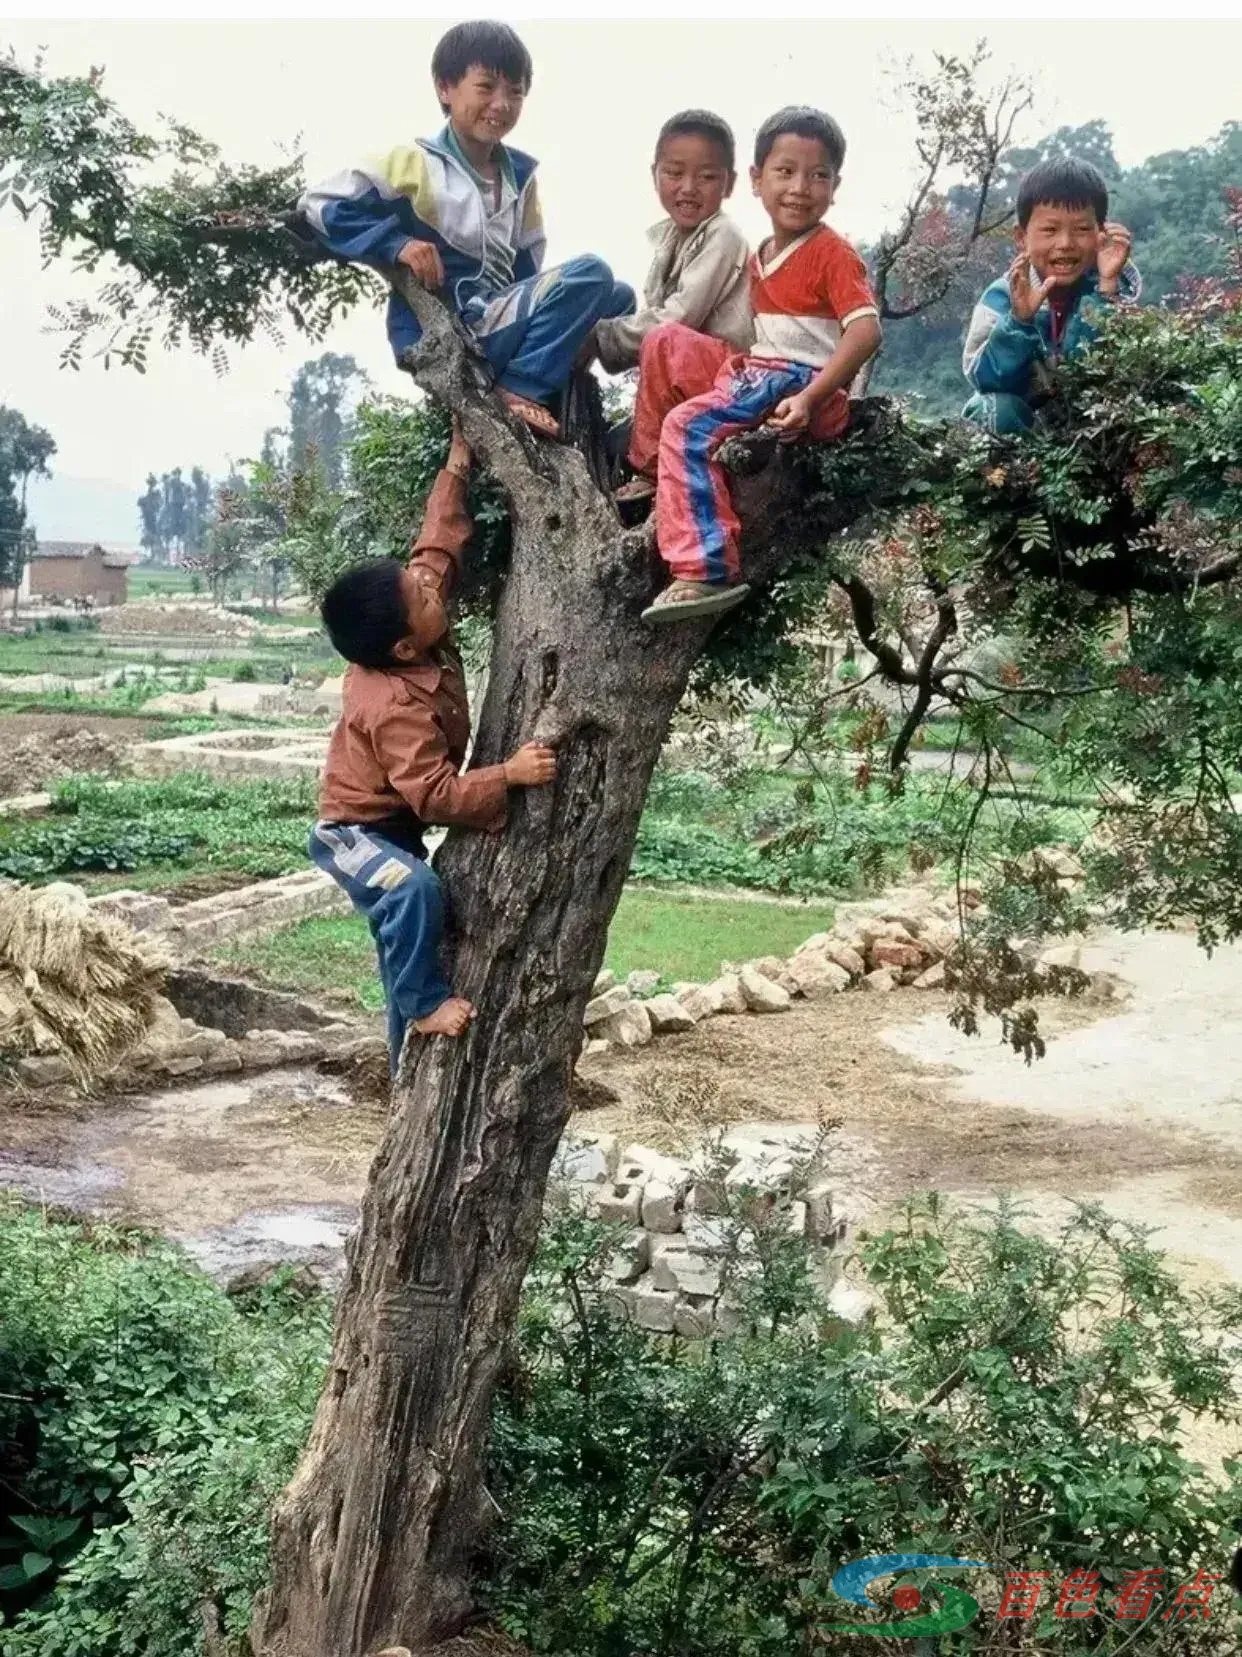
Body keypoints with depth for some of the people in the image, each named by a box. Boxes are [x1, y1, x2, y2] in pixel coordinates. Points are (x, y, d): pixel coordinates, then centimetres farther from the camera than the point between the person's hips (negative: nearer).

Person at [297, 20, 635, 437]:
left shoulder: (519, 174, 18)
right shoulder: (417, 163, -3)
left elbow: (526, 267, 19)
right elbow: (319, 205, -7)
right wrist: (397, 244, -16)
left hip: (503, 323, 8)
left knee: (617, 298, 0)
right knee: (591, 276, -17)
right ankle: (518, 393, -16)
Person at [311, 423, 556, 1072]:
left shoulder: (414, 637, -11)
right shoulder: (397, 709, -35)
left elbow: (439, 544, -3)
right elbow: (438, 795, -35)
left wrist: (459, 463, -7)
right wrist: (510, 775, -39)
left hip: (392, 827, 9)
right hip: (356, 834, -9)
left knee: (407, 931, 16)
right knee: (415, 890, -38)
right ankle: (425, 1003, -20)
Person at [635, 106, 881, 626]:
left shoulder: (832, 253, -8)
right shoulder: (761, 256, 17)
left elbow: (866, 332, -20)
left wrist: (809, 399, -28)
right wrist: (738, 361, 3)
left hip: (801, 385, -9)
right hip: (758, 370, 9)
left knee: (689, 424, -27)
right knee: (667, 342, 14)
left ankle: (708, 573, -37)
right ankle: (649, 472, 17)